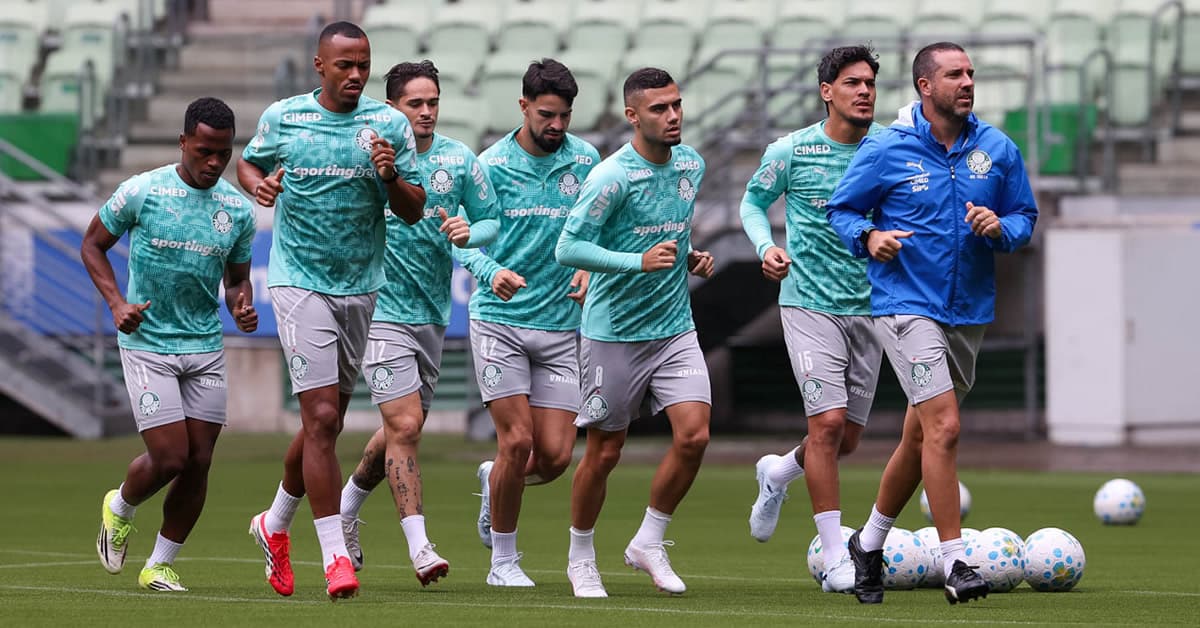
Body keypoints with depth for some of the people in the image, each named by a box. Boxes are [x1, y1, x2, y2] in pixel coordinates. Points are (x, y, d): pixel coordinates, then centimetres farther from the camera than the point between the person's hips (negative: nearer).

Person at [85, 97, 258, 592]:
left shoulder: (238, 209, 3)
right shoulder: (142, 192, -9)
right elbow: (93, 244, 4)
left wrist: (243, 307, -7)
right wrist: (117, 302, -9)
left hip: (206, 348, 4)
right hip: (147, 344, -4)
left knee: (198, 463, 1)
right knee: (169, 458, -10)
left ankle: (160, 565, 16)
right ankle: (119, 509, 23)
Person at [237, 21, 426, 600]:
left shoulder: (389, 125, 1)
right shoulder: (282, 118, -1)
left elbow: (413, 211, 2)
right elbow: (248, 162, 17)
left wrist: (390, 177, -19)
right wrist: (258, 184, -6)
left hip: (360, 287, 3)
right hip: (299, 282, -3)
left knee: (326, 421, 13)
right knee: (321, 417, -14)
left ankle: (275, 525, 37)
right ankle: (335, 557, -12)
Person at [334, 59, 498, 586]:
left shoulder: (459, 159, 3)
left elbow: (492, 221, 10)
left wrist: (469, 232, -12)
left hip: (433, 311, 5)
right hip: (383, 309, -5)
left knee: (405, 428, 15)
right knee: (404, 425, -13)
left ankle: (346, 507, 38)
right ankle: (418, 546, -9)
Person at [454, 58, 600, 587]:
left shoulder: (585, 161, 4)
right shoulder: (492, 165, -4)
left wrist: (590, 268, -5)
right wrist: (491, 272, -23)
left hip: (560, 325, 3)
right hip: (499, 320, -3)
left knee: (555, 455, -4)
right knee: (517, 440, -11)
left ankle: (494, 481, 31)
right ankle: (503, 560, 6)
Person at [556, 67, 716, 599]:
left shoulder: (691, 164, 6)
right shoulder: (612, 177, -16)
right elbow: (568, 248, -19)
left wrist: (690, 257, 5)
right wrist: (639, 261, -29)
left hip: (675, 328, 5)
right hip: (615, 331, -5)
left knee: (694, 435, -10)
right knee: (604, 452, 3)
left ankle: (649, 542, 8)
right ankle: (581, 557, 23)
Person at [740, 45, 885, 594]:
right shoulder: (791, 152, -5)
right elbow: (753, 202, 10)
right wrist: (766, 246, -8)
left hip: (868, 306, 4)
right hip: (810, 303, -4)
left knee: (849, 437, 9)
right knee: (828, 421, -15)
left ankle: (777, 474, 42)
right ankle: (835, 559, -7)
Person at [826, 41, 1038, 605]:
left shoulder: (998, 150, 4)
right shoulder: (886, 150, -6)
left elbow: (1025, 216, 12)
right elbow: (840, 208, 3)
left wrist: (1000, 229, -11)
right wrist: (868, 236, -17)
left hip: (970, 312, 5)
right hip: (906, 303, -5)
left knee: (920, 437, 15)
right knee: (944, 427, -18)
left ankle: (870, 544, 34)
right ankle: (955, 563, -15)